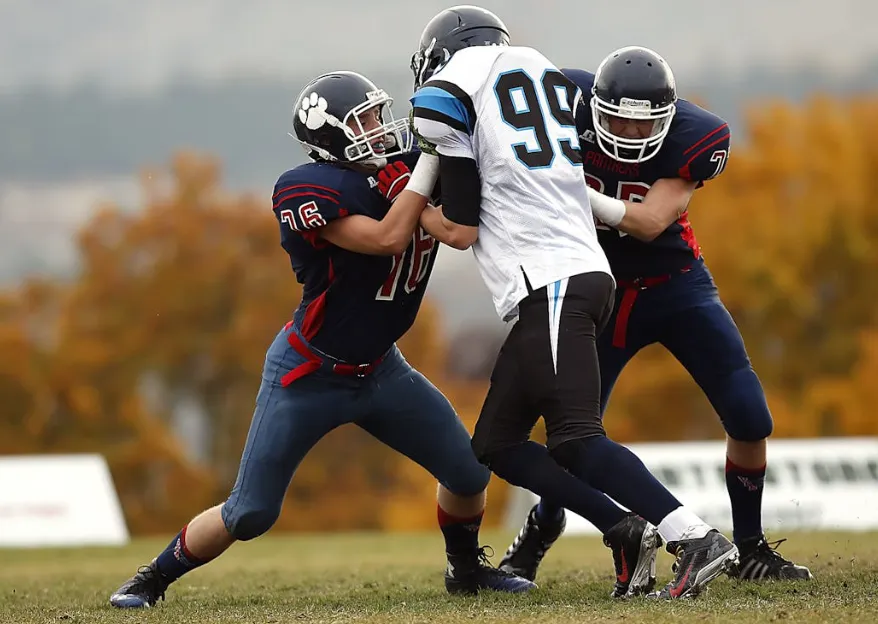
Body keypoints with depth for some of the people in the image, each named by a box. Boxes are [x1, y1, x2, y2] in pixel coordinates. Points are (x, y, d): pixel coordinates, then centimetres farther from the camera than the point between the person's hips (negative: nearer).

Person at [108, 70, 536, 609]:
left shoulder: (404, 171, -6)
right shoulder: (309, 191, -26)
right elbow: (387, 238, -33)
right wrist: (431, 159, -31)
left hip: (378, 367, 6)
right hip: (309, 376, -6)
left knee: (469, 471, 1)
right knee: (250, 514, -1)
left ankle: (466, 568, 30)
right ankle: (154, 578, 22)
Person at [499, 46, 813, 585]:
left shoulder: (696, 136, -21)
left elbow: (650, 222, -29)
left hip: (676, 284, 0)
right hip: (599, 291, 0)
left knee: (750, 419, -8)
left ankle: (751, 551, 11)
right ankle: (535, 539, 24)